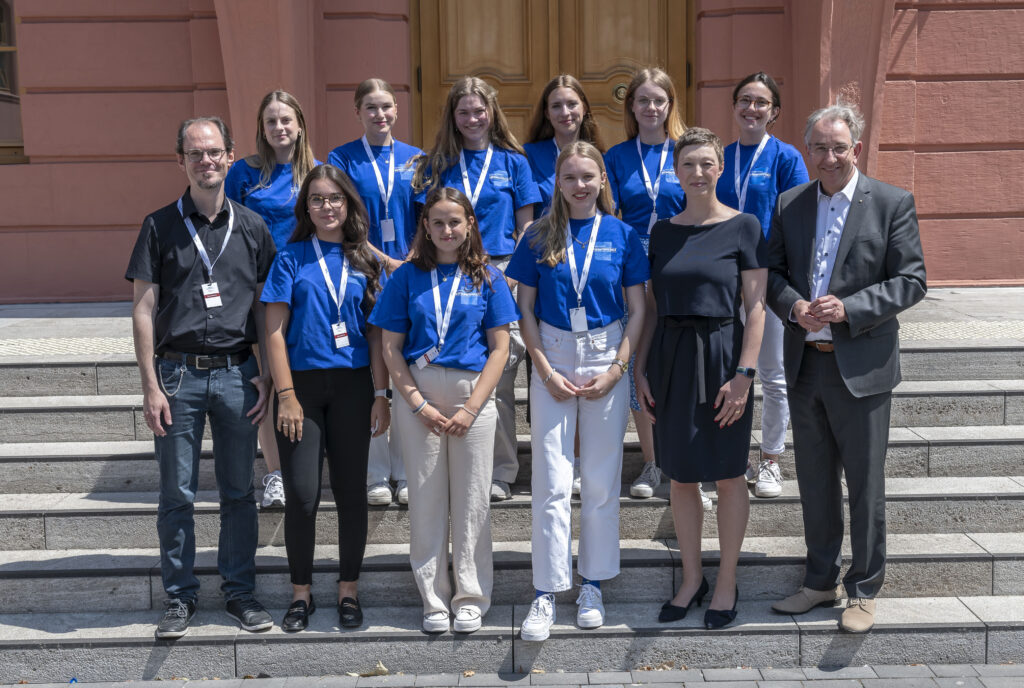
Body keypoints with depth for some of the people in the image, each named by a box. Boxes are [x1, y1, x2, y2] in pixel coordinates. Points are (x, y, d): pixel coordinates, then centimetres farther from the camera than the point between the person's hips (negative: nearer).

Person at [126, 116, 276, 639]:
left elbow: (265, 308, 10)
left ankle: (239, 590, 20)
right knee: (177, 493, 5)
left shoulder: (252, 227, 7)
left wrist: (266, 375, 1)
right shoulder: (160, 226, 3)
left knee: (238, 490, 8)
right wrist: (150, 386, -6)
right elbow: (144, 309, 0)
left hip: (237, 374, 1)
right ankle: (180, 595, 18)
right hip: (178, 374, -1)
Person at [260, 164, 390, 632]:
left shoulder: (363, 261, 9)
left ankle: (348, 590, 20)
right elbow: (275, 332, -1)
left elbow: (376, 333, 8)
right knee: (302, 494, -2)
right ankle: (301, 593, 14)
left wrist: (380, 394, 0)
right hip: (302, 383, -2)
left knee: (351, 491, 6)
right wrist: (286, 395, -9)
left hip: (352, 385, 2)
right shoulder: (291, 258, 3)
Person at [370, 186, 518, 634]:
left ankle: (471, 597, 16)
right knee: (426, 498, 5)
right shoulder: (408, 277, 5)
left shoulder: (487, 279, 5)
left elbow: (500, 349, 2)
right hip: (418, 396, 1)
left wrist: (471, 408, -7)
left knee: (471, 499, 4)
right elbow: (391, 348, 3)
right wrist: (420, 404, -7)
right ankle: (434, 599, 16)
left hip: (473, 395, 0)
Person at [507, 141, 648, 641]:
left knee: (602, 480, 7)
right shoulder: (539, 237, 2)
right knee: (551, 482, -1)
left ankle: (593, 583, 21)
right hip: (552, 360, 0)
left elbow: (637, 309, 3)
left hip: (607, 359, 1)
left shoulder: (621, 235, 2)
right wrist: (547, 372, -5)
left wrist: (616, 369, -6)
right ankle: (545, 593, 6)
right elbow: (525, 309, 3)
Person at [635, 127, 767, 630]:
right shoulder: (662, 232, 9)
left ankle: (726, 583, 19)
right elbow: (651, 307, 12)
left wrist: (744, 374, -14)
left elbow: (755, 308, -7)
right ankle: (691, 579, 24)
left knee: (727, 474, 5)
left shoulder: (743, 227, -3)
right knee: (680, 475, 9)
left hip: (721, 355, -4)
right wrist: (641, 369, 5)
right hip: (671, 357, 4)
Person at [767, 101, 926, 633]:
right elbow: (772, 271, 9)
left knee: (865, 484, 5)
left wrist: (848, 309, -20)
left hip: (860, 365, -4)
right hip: (804, 364, 4)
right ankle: (820, 581, 30)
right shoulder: (789, 204, 7)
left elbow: (911, 281, -8)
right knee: (814, 480, 15)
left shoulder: (893, 203, -5)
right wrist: (794, 307, -12)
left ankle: (864, 590, 21)